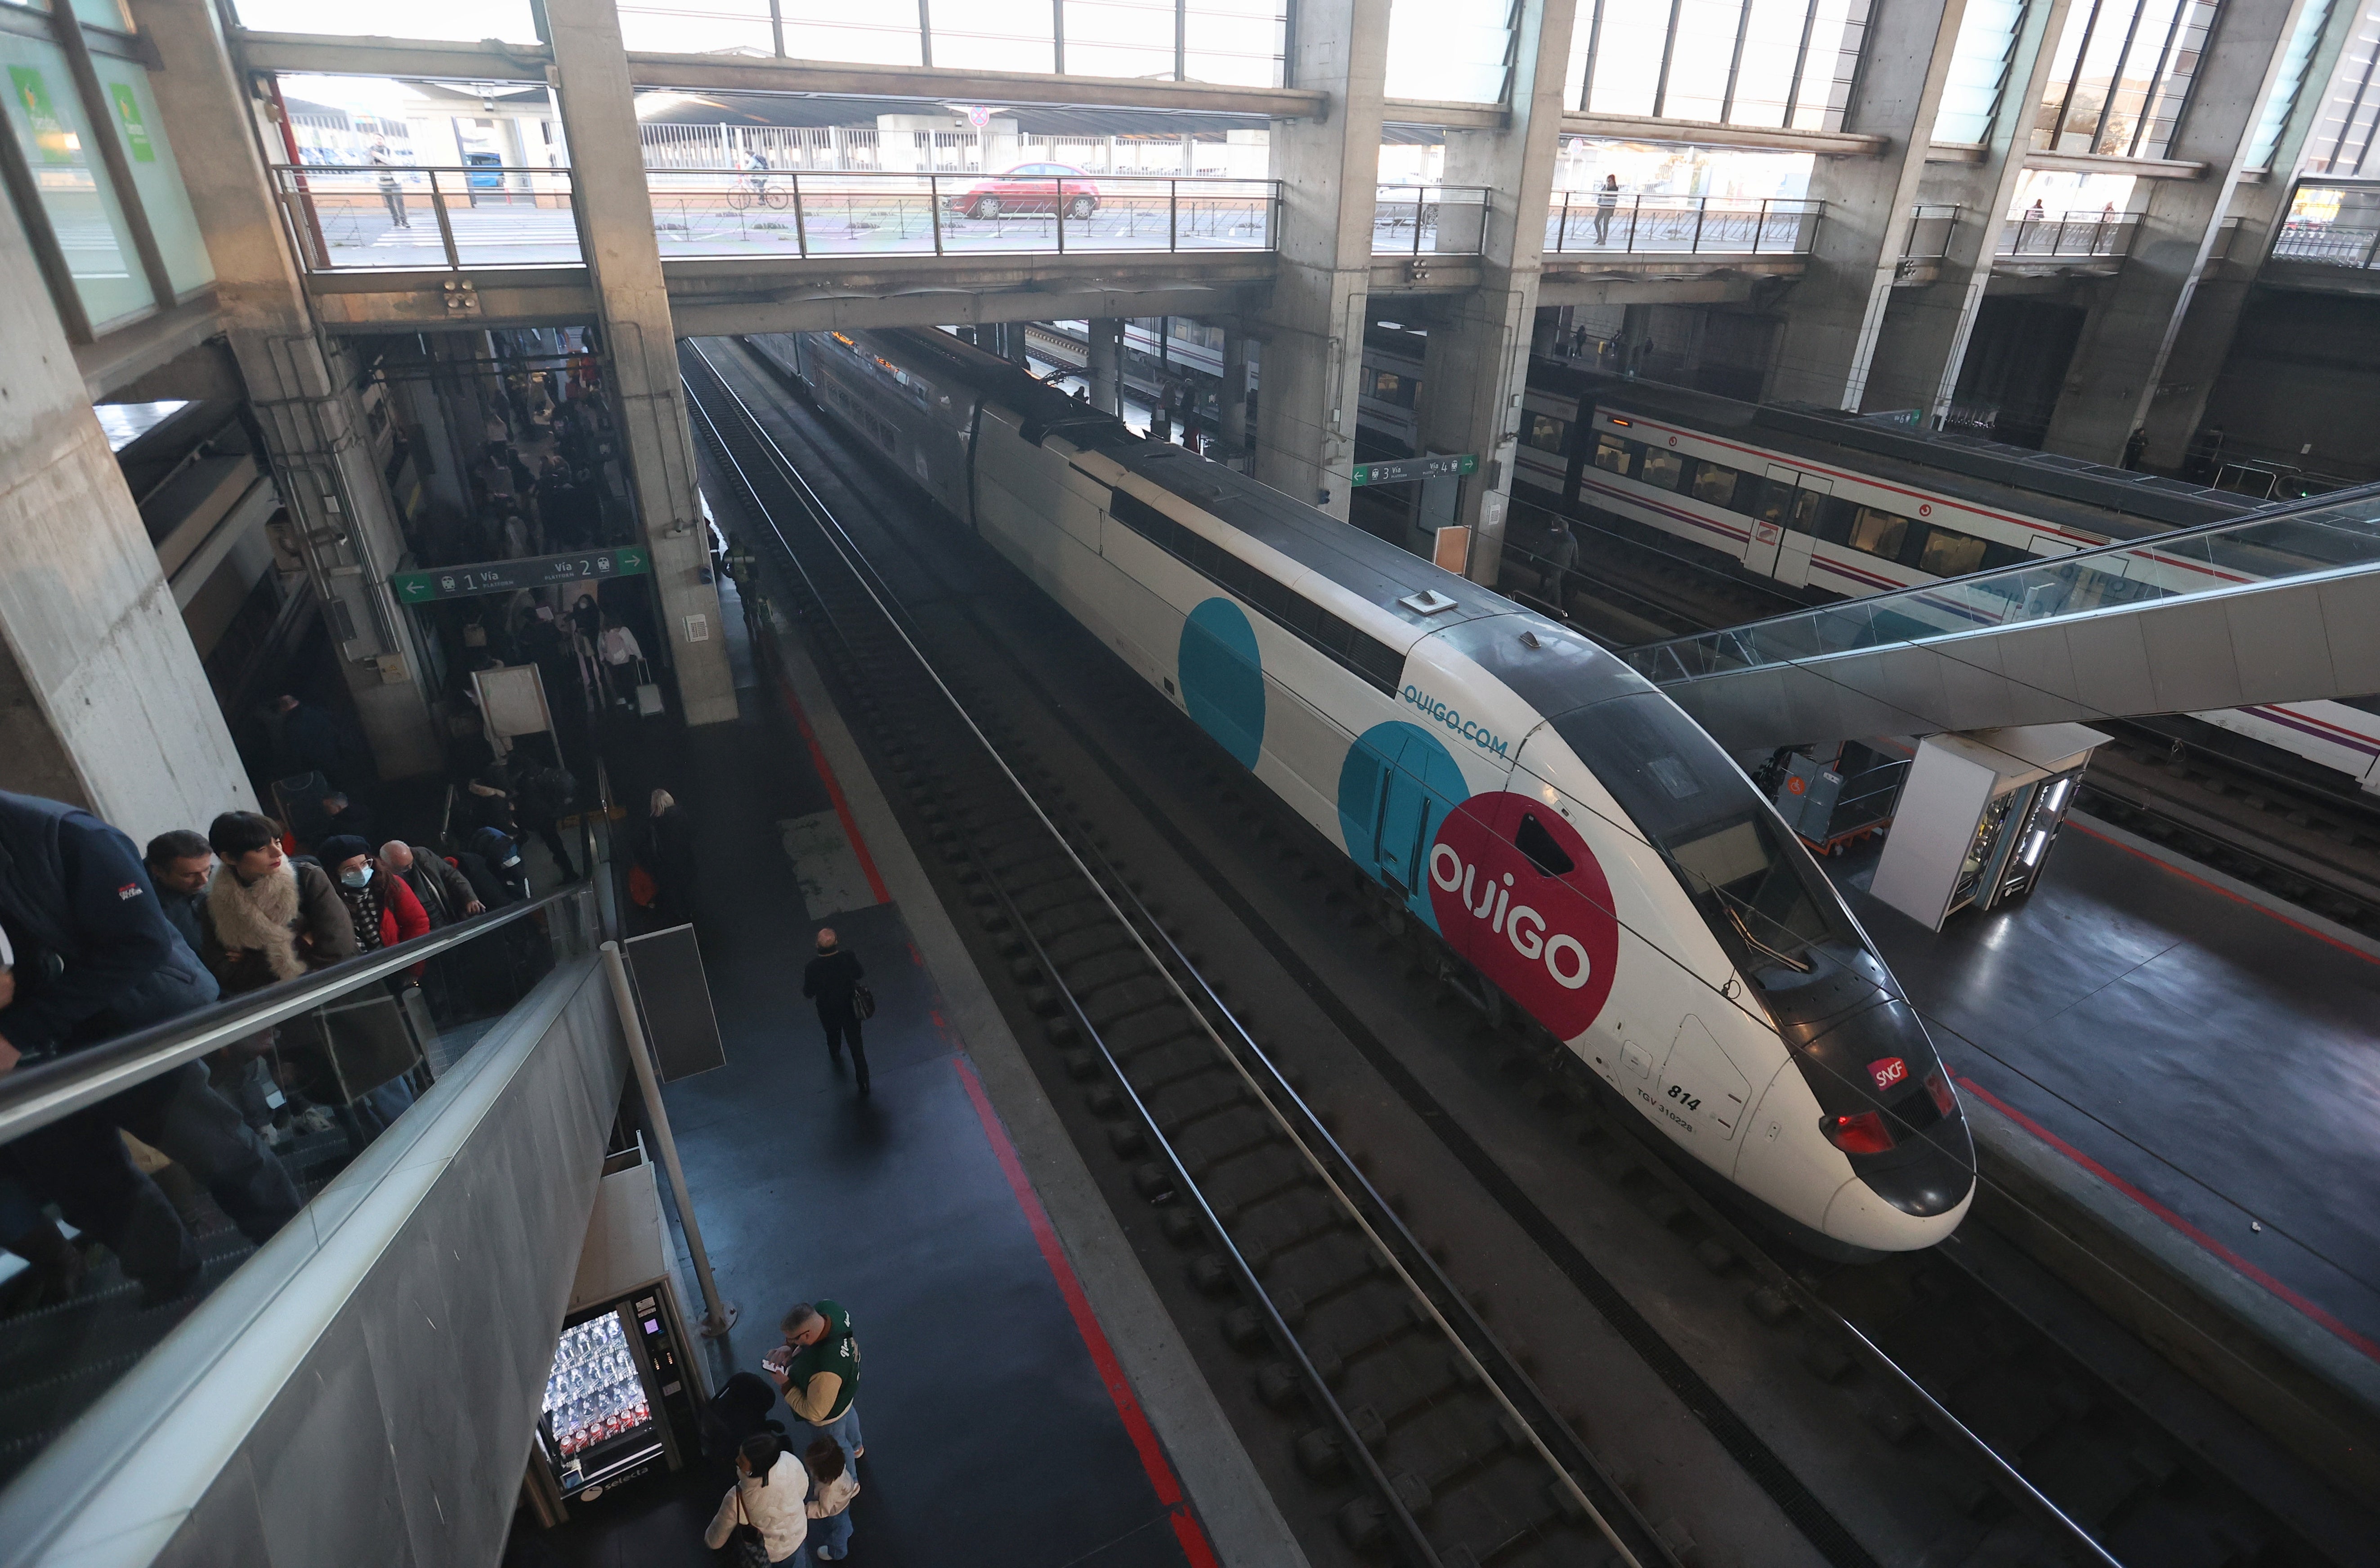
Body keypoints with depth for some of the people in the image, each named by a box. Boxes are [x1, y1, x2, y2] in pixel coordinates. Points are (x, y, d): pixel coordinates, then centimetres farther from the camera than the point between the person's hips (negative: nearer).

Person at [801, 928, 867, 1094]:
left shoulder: (813, 968, -31)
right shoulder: (848, 958, -28)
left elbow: (808, 993, -14)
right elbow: (860, 975, -7)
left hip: (828, 1013, 0)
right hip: (850, 1010, 0)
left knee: (833, 1036, 33)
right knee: (856, 1045, 17)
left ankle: (836, 1058, 62)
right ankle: (864, 1083, 24)